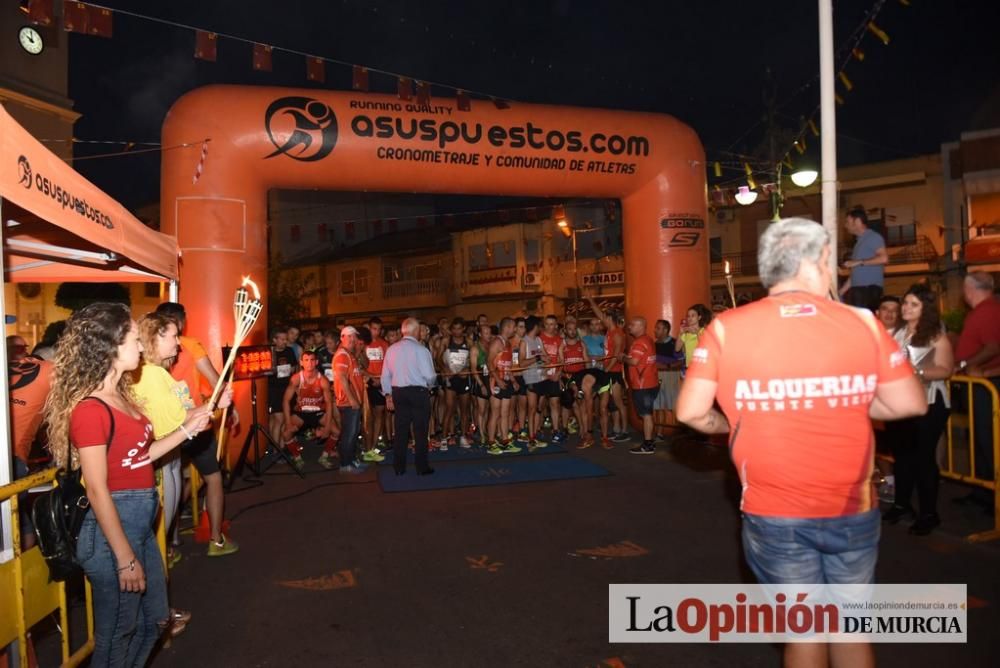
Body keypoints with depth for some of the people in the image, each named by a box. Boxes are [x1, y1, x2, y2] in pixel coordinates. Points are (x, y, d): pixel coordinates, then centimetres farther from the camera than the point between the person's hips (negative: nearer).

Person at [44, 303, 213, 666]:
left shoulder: (119, 395, 7)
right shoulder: (90, 409, -21)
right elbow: (97, 491, -21)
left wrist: (186, 429, 7)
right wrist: (125, 559, -18)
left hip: (140, 523, 9)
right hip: (113, 529, -9)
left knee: (154, 621, 23)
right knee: (117, 636, 11)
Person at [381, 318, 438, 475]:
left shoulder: (391, 349, 3)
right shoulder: (420, 349, -12)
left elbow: (385, 375, 6)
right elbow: (430, 375, -13)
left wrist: (388, 394, 16)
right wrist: (430, 384, 10)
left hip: (398, 392, 5)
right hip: (418, 392, -5)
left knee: (401, 430, 12)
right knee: (420, 431, 5)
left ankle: (399, 467, 19)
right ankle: (422, 467, 12)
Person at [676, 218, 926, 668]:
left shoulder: (726, 328, -11)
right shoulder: (862, 322, -7)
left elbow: (691, 412, -13)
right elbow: (910, 404, -2)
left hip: (775, 513, -1)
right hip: (853, 509, 2)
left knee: (805, 630, 16)